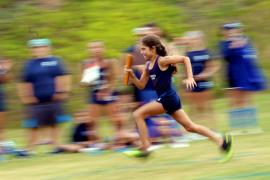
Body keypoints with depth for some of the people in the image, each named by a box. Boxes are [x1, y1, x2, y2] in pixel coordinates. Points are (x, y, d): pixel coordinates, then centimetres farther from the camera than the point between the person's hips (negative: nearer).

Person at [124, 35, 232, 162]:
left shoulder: (162, 61, -11)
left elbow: (185, 59, -11)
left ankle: (145, 149, -10)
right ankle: (221, 141, 14)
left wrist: (190, 78, -19)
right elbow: (141, 85, 19)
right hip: (165, 98, 9)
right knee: (189, 127, 12)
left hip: (168, 98, -9)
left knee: (138, 114, -12)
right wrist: (131, 75, 3)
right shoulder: (148, 65, 14)